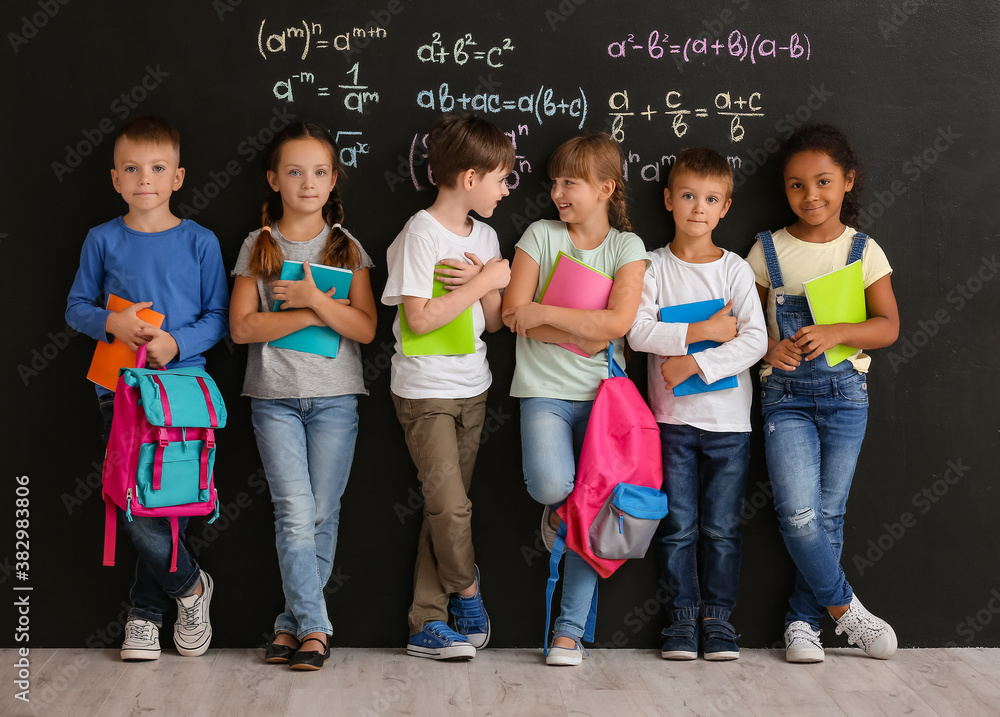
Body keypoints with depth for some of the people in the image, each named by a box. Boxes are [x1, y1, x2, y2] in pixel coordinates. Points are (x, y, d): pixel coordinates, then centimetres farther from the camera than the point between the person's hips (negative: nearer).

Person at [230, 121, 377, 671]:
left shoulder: (346, 247, 5)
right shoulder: (258, 246, 4)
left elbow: (366, 328, -4)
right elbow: (242, 327, -4)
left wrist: (314, 297, -17)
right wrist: (310, 314, -14)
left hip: (334, 396, 1)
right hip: (274, 395, -1)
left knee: (323, 516, 3)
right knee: (294, 513, -9)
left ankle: (292, 624, 13)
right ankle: (313, 628, -2)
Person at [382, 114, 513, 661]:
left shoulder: (485, 238, 10)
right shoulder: (420, 234, -12)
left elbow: (493, 323, 11)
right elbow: (420, 319, -19)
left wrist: (481, 279, -9)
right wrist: (487, 281, -14)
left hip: (470, 388, 7)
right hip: (425, 393, -7)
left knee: (446, 507, 8)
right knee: (450, 504, -14)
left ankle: (428, 624, 13)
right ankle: (467, 596, 10)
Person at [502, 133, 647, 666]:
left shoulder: (627, 247, 3)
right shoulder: (540, 235, 4)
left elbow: (618, 322, -12)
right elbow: (513, 313, -5)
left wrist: (543, 313, -12)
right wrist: (585, 335, -12)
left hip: (602, 391, 1)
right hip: (544, 390, 0)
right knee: (551, 483, -26)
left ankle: (570, 629, 9)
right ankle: (554, 509, 12)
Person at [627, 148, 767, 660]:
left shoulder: (735, 269, 2)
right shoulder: (653, 267, 1)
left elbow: (755, 340, -8)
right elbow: (637, 331, -12)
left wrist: (694, 363, -17)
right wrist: (703, 331, -15)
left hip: (728, 417, 0)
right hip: (673, 416, 0)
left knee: (722, 526, 4)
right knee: (678, 524, 3)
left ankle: (718, 617, 15)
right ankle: (682, 616, 14)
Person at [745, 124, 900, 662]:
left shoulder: (863, 250, 4)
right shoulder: (768, 250, 5)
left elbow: (888, 326, -1)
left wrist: (834, 333, -17)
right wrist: (769, 348, -11)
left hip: (845, 391, 1)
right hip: (785, 391, -1)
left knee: (828, 513, 3)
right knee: (798, 510, -16)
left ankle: (803, 619, 15)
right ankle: (843, 607, 2)